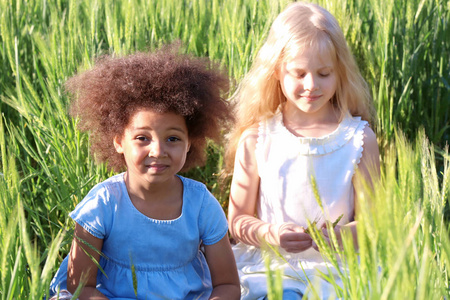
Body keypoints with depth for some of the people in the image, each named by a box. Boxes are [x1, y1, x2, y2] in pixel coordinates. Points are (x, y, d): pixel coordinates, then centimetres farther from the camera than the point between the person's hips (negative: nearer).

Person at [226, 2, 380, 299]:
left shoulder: (359, 139, 4)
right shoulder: (255, 140, 3)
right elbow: (237, 221, 6)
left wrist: (338, 235, -18)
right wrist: (269, 233, -16)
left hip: (337, 267, 1)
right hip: (270, 265, -1)